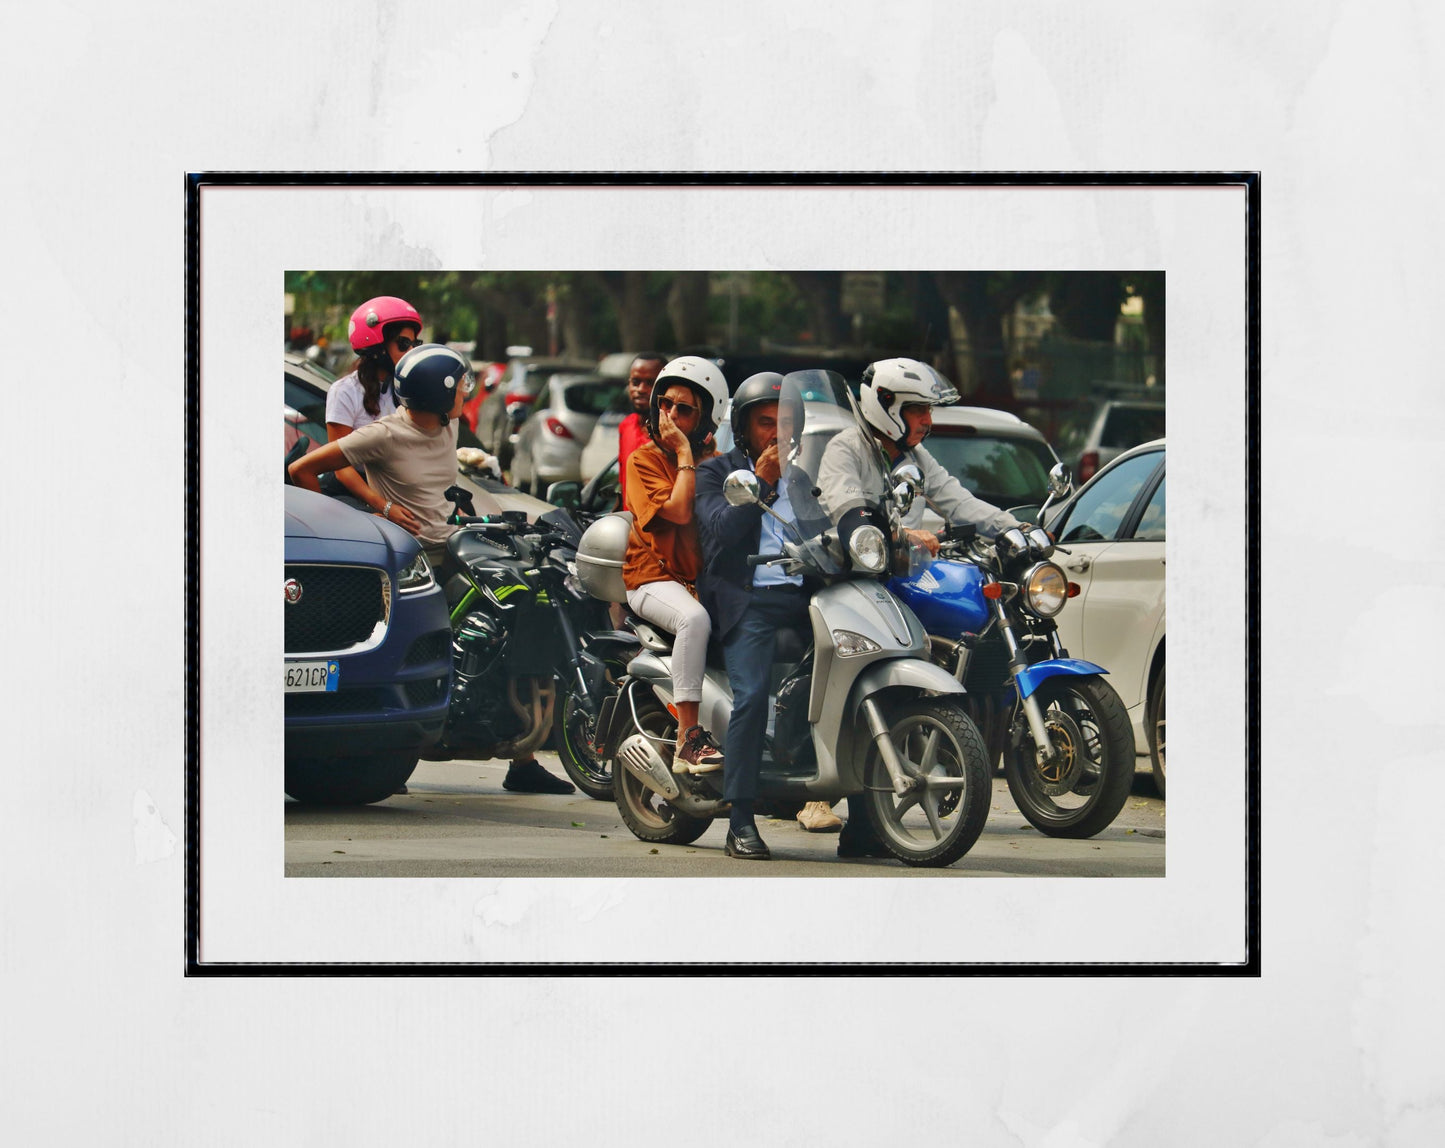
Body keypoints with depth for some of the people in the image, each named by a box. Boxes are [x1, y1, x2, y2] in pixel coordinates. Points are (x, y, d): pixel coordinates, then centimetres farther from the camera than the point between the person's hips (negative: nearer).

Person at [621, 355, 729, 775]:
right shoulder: (643, 460, 2)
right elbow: (678, 511, -14)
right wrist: (684, 456, -8)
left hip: (707, 578, 5)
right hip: (655, 578, -5)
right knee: (694, 618, -37)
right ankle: (688, 737, -37)